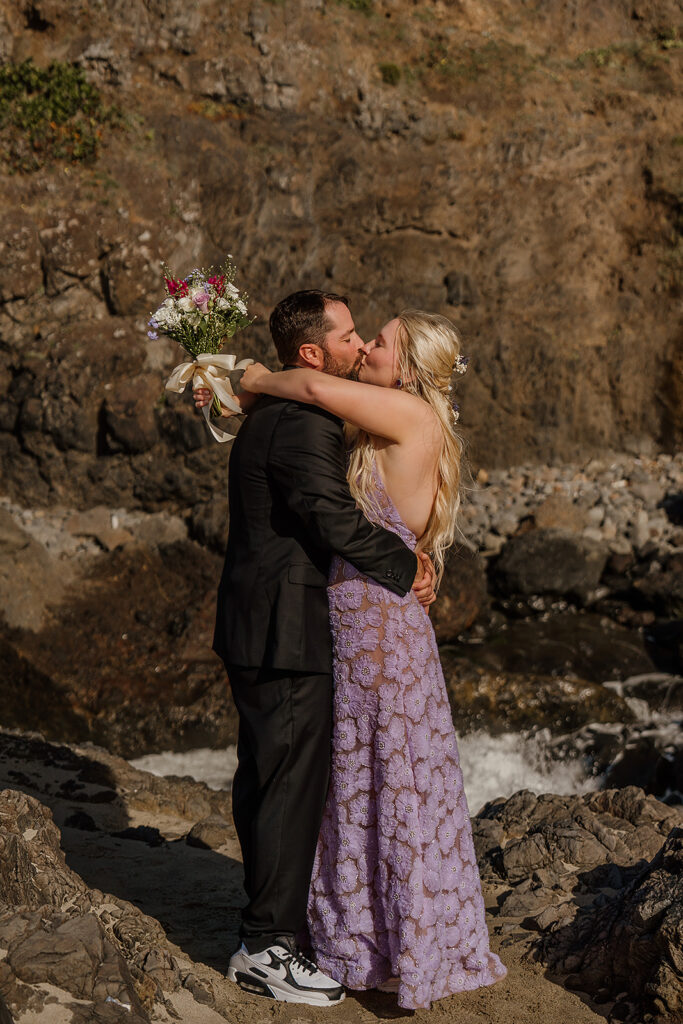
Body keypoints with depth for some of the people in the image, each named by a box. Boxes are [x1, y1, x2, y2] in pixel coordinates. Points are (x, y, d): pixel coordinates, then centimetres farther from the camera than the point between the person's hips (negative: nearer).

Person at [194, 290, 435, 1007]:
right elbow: (334, 519, -24)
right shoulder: (304, 425, -20)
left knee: (264, 775, 20)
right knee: (292, 781, -3)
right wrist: (406, 567, -12)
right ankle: (265, 948, 5)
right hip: (285, 631, -11)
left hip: (253, 625, 11)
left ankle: (268, 912, 35)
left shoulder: (266, 415, 13)